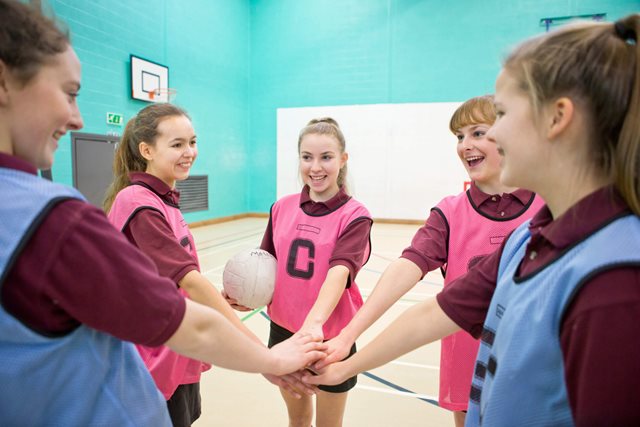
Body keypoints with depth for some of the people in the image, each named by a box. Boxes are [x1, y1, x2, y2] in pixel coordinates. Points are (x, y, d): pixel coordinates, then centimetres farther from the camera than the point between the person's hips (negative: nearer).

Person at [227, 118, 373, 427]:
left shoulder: (355, 215, -14)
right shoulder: (282, 208, 0)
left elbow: (339, 271, -28)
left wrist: (314, 323, -44)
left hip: (330, 336, -3)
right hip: (283, 329, 4)